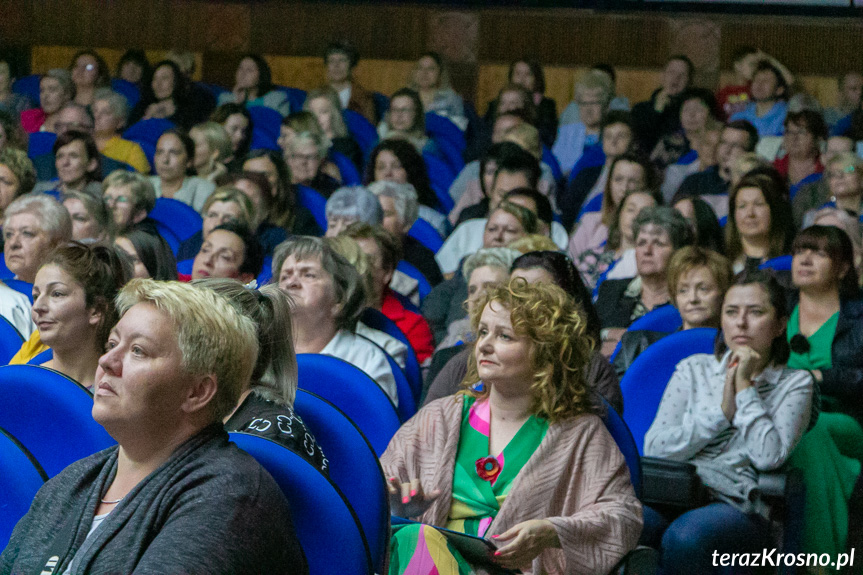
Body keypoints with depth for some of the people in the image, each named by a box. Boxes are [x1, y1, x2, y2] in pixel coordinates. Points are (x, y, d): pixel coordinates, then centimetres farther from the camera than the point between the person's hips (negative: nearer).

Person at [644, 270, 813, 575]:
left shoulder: (795, 384, 13)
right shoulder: (694, 369, 19)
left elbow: (770, 456, -6)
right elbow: (654, 449, 6)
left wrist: (745, 387, 0)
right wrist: (723, 410, 0)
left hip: (737, 506, -2)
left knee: (684, 536, -38)